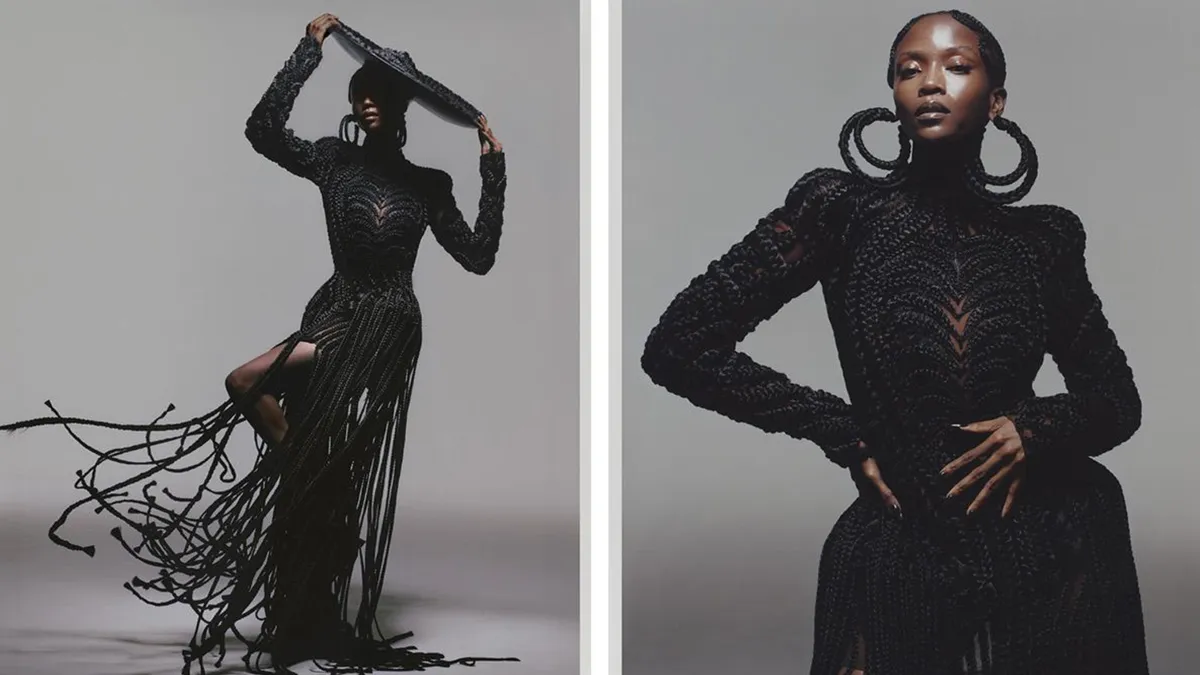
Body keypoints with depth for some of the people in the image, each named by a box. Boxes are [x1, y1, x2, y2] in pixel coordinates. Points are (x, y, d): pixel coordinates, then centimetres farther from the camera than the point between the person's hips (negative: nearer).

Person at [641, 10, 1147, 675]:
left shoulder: (1043, 236, 3)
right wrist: (844, 432, -8)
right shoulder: (843, 206, -6)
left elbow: (1118, 400, 13)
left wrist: (1038, 426, -9)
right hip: (900, 553, -3)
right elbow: (678, 347, -9)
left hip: (1047, 550, 3)